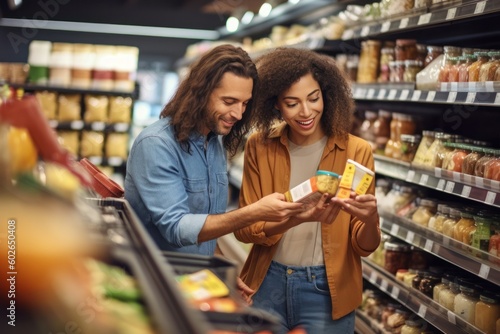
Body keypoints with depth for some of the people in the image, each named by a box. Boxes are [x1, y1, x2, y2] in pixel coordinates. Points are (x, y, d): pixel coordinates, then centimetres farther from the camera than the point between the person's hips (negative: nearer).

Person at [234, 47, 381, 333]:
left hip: (326, 290, -1)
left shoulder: (356, 151, -9)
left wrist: (370, 220, -31)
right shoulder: (260, 147, -4)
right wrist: (298, 219, -26)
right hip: (267, 284, 2)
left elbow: (365, 247, -8)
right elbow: (244, 228, -8)